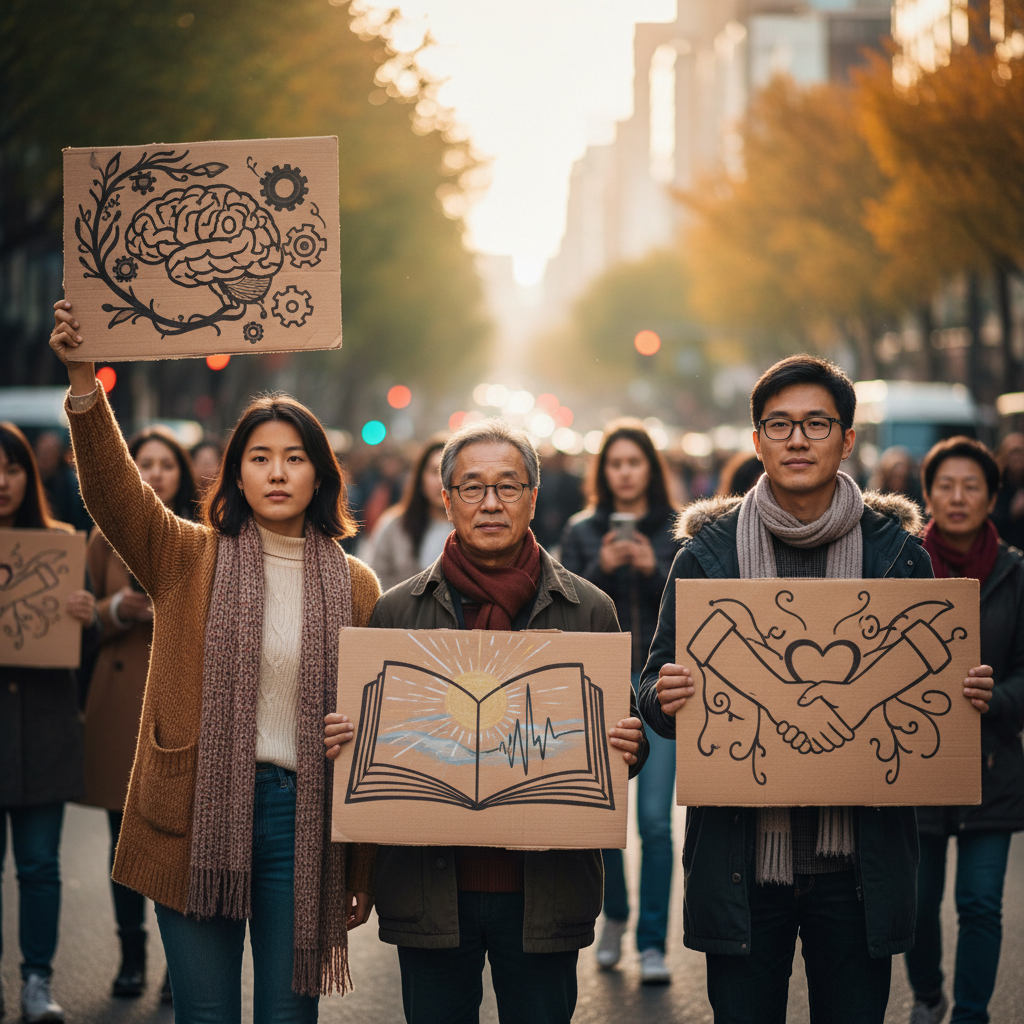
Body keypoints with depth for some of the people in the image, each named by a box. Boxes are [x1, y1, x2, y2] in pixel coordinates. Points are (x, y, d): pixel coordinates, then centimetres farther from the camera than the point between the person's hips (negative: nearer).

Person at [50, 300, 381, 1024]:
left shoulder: (355, 586, 7)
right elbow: (112, 491, -12)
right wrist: (84, 384, -28)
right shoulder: (189, 561, 5)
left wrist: (364, 872, 7)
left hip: (301, 817, 0)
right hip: (196, 814, 0)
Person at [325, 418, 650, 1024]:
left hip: (546, 888, 0)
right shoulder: (397, 611, 6)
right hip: (431, 889, 1)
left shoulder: (589, 610, 4)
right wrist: (340, 742, -11)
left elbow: (621, 735, 8)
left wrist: (631, 748, -14)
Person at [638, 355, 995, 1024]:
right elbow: (657, 684, 6)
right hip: (743, 861, 0)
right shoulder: (708, 552, 3)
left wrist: (970, 696, -10)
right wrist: (664, 699, -17)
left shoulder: (897, 553, 4)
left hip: (858, 862, 0)